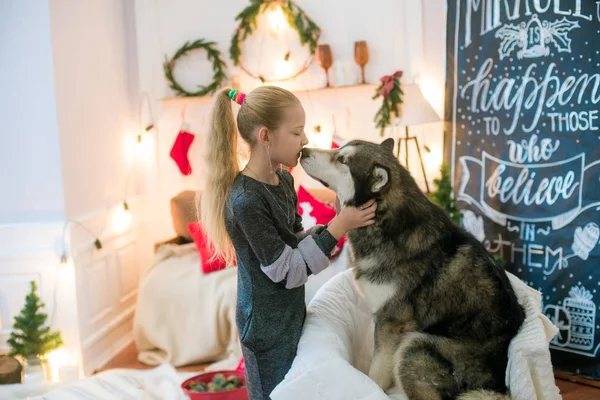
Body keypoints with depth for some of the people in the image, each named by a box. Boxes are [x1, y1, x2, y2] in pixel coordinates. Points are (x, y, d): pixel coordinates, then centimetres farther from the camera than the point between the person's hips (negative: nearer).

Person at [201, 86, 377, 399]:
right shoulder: (246, 201, -26)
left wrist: (334, 224, -9)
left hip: (290, 313, 8)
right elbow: (287, 271, -22)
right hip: (266, 326, -8)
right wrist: (338, 228, -22)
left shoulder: (284, 180, -1)